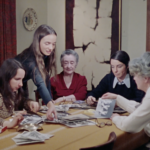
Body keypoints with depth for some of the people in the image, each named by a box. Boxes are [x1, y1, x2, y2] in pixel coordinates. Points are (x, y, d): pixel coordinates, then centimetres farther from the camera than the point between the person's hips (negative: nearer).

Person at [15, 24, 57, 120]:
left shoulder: (45, 56, -14)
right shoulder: (30, 59, -39)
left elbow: (45, 79, -8)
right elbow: (40, 84, -52)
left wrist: (51, 101, -13)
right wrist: (50, 104, -65)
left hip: (22, 89, 7)